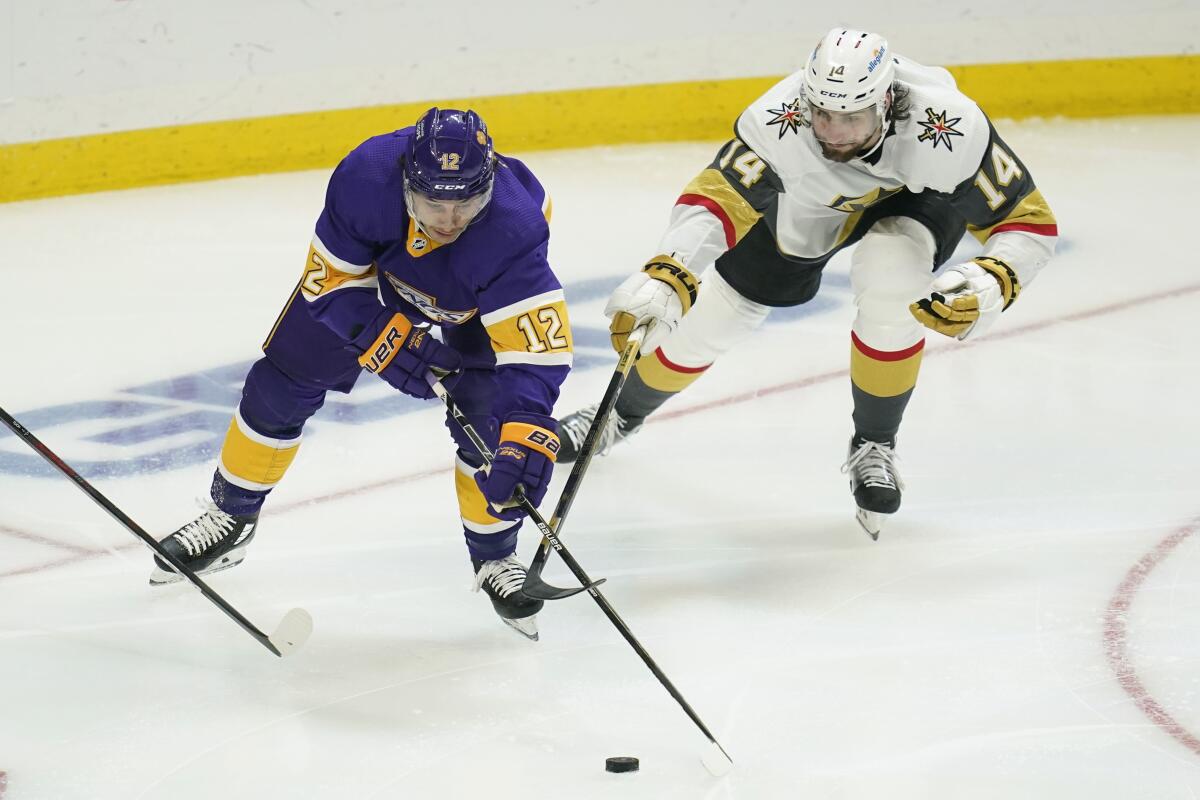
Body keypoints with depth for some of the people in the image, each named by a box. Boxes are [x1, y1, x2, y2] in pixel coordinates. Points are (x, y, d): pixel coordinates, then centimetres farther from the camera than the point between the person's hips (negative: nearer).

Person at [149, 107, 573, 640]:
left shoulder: (513, 228, -45)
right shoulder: (367, 176, -40)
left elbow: (537, 344, -50)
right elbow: (331, 281, -24)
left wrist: (525, 437, -62)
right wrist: (389, 341, -37)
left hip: (479, 298, -2)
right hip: (366, 266, 2)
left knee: (488, 420, -18)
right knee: (280, 386, 3)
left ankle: (494, 557, 8)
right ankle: (230, 517, 28)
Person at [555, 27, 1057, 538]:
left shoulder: (947, 129, -41)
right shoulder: (779, 123, -41)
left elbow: (1030, 220, -33)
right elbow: (717, 199, -44)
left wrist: (990, 285, -52)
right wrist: (667, 275, -62)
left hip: (919, 195, -2)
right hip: (807, 203, 2)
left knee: (889, 285, -33)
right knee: (704, 319, 6)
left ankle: (874, 447, -6)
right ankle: (623, 412, 40)